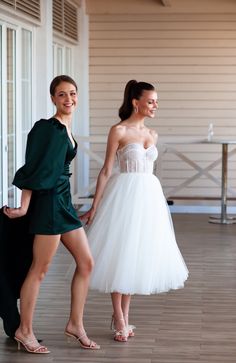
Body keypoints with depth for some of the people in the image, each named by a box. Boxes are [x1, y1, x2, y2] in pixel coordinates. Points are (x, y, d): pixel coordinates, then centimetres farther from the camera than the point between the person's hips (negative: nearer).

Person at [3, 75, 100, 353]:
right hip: (48, 202, -9)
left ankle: (75, 325, 18)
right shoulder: (46, 128, -12)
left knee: (86, 262, 9)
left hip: (64, 202, 9)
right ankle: (24, 330, 10)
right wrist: (24, 206, -16)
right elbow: (33, 170, -14)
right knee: (40, 269, -2)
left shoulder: (66, 130, 13)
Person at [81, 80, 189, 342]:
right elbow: (106, 170, -6)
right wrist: (94, 207, -9)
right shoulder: (119, 131, -6)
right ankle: (119, 319, 8)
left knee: (137, 255, 9)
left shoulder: (152, 135, 12)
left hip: (149, 196, 6)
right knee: (119, 254, -1)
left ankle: (123, 313, 21)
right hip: (124, 195, -6)